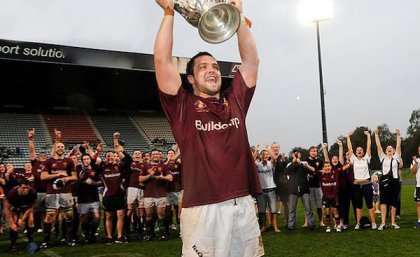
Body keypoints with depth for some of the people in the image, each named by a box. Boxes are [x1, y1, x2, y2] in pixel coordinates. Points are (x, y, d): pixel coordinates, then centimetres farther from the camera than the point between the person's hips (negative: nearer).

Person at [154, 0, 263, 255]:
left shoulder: (235, 101, 15)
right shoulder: (183, 106, 4)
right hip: (204, 208, -4)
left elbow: (251, 60, 16)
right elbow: (163, 61, -3)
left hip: (243, 204, 4)